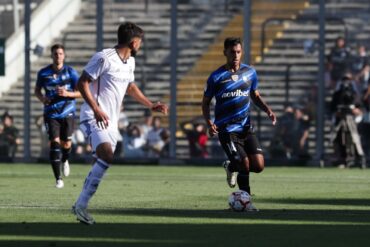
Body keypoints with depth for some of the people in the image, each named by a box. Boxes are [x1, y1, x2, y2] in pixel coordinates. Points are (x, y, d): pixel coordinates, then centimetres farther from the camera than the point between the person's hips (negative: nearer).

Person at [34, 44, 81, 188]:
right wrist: (42, 98, -9)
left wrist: (67, 94, -22)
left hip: (67, 113, 0)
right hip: (51, 114, 0)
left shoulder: (70, 72, -4)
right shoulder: (43, 73, 0)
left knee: (66, 144, 2)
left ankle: (65, 160, 41)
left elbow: (80, 92, -3)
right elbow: (37, 90, 13)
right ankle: (58, 179, -10)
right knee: (54, 143, -13)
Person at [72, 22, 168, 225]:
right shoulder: (104, 58, -13)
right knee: (106, 156, -26)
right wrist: (96, 109, -23)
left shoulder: (130, 62, 14)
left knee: (102, 162, 4)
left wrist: (151, 105, 29)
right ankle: (81, 204, -23)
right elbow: (82, 83, -14)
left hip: (111, 121, 9)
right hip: (94, 117, -9)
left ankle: (80, 205, 14)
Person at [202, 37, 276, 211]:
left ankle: (232, 167, 22)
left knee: (258, 165, -10)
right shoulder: (216, 77, -4)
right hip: (226, 129, -4)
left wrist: (267, 110, 2)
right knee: (244, 164, -19)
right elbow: (206, 102, 4)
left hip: (246, 128, 4)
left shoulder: (250, 72, 7)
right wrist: (209, 122, -14)